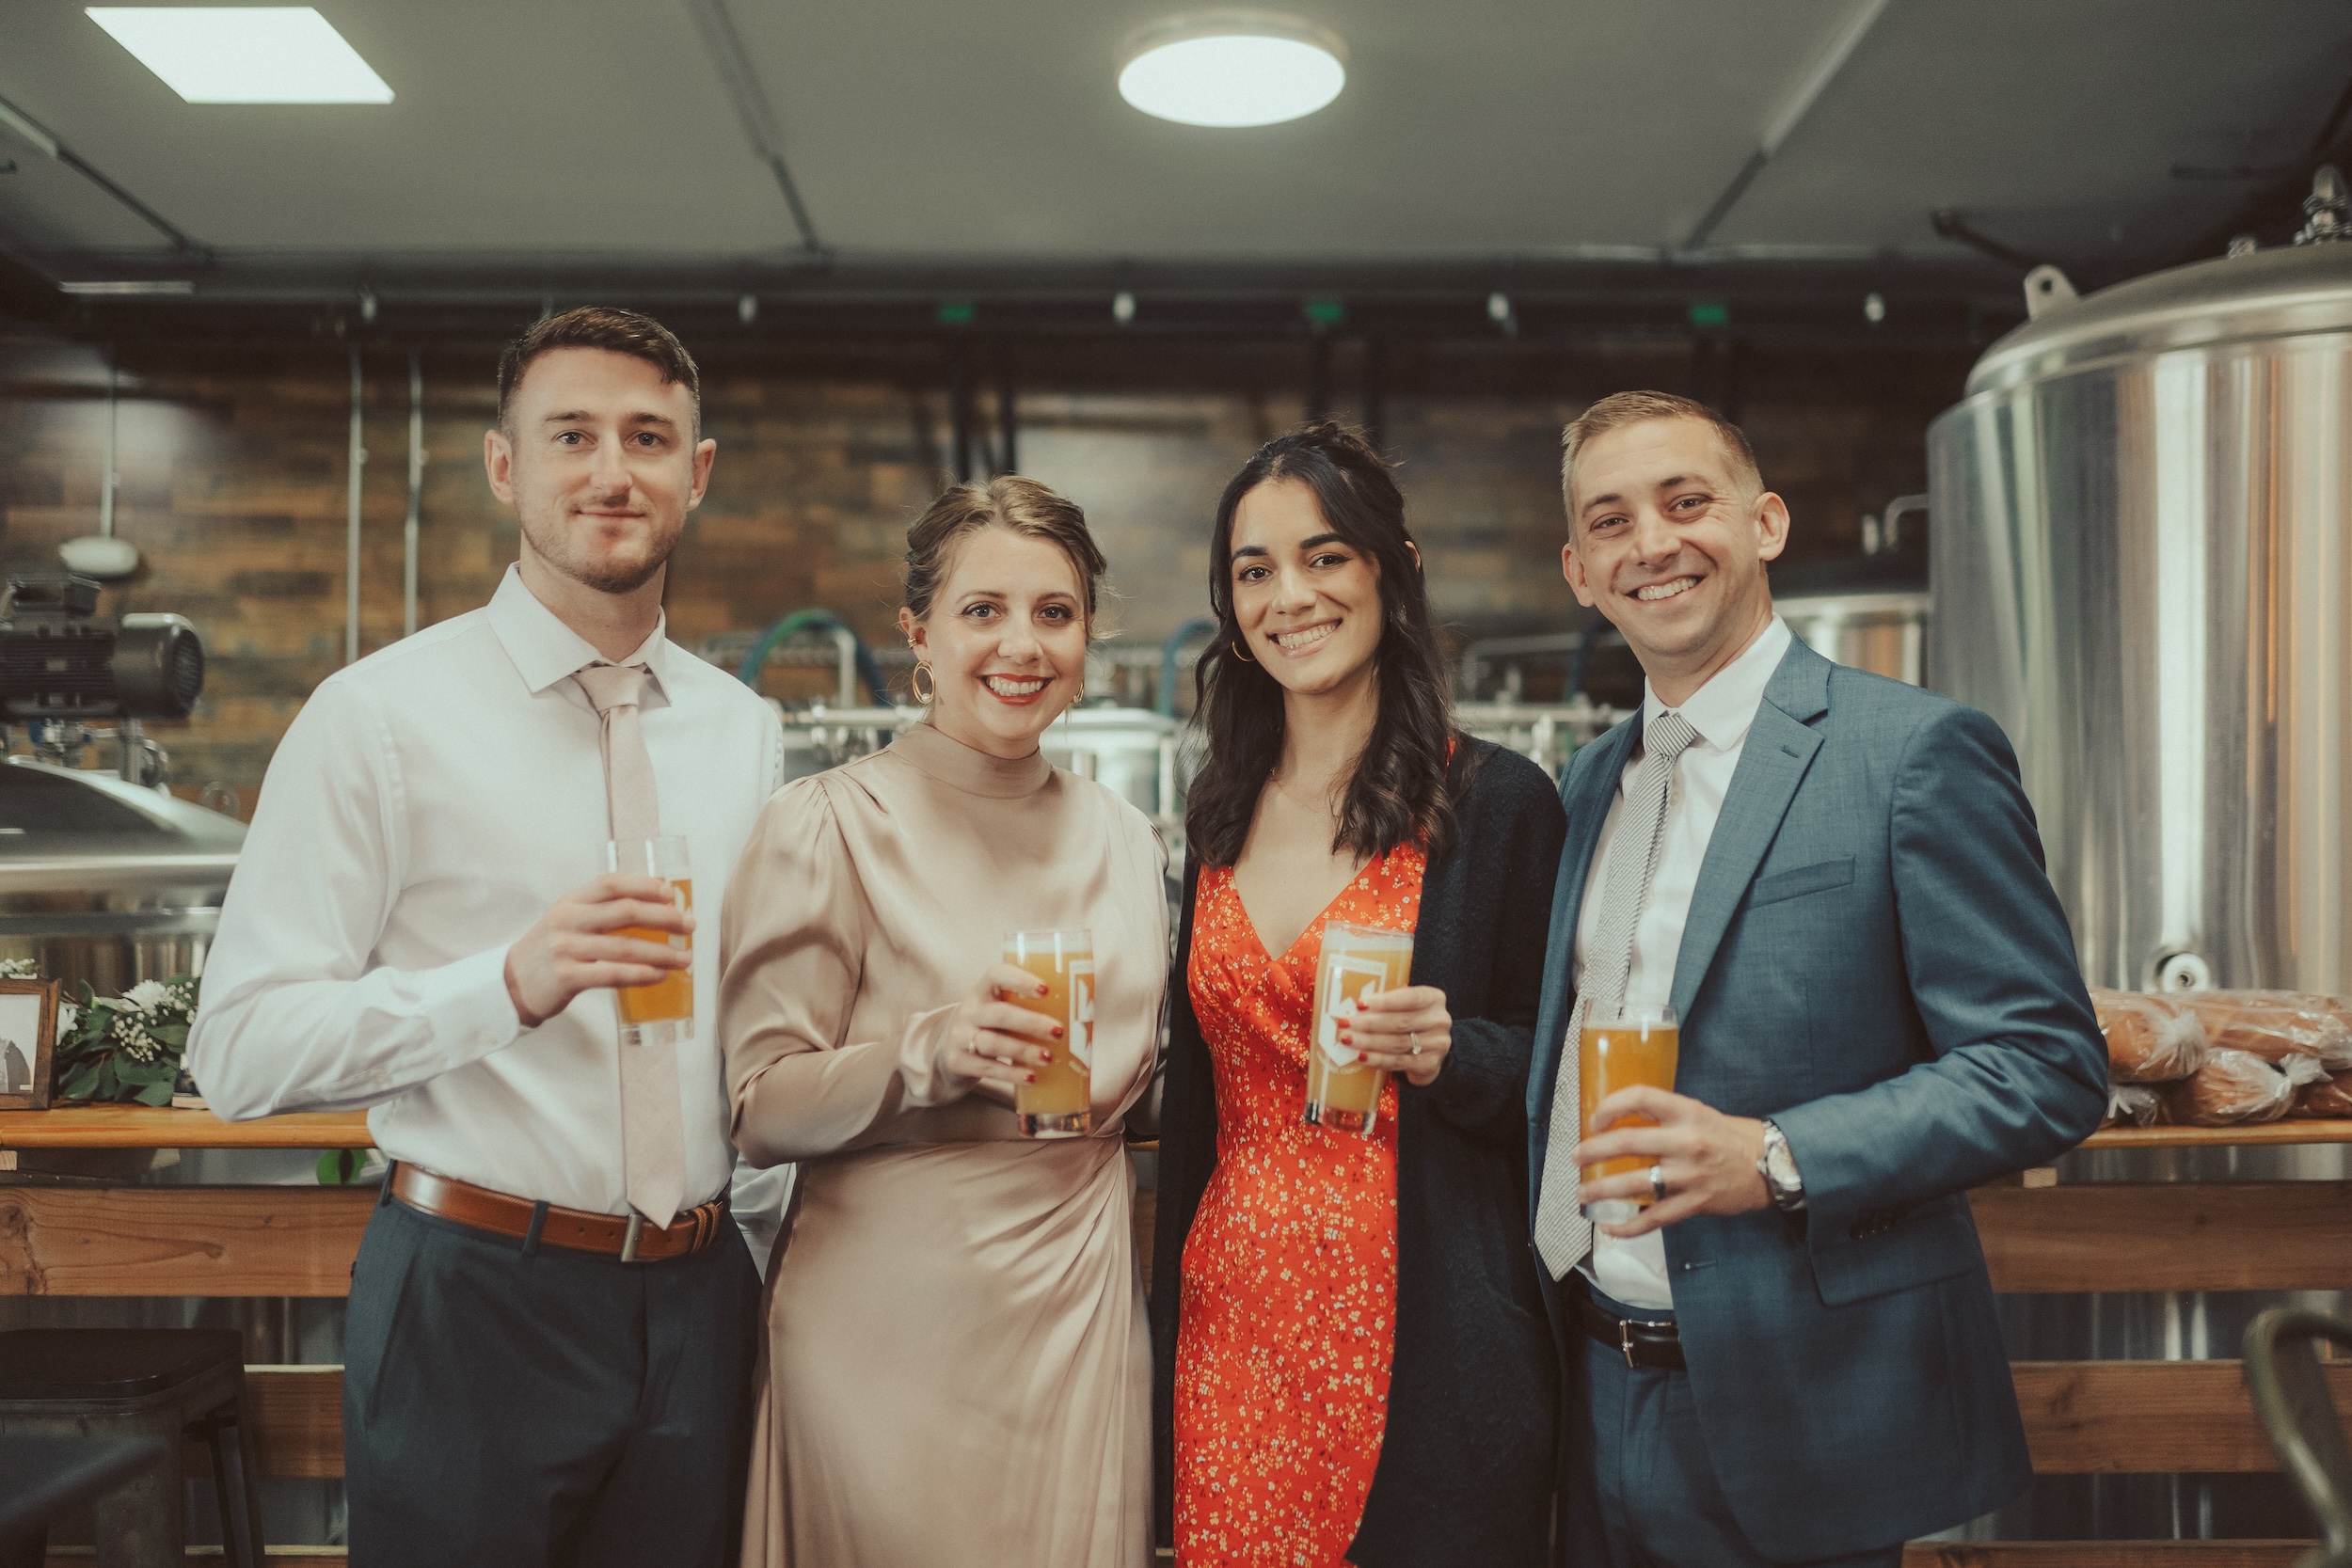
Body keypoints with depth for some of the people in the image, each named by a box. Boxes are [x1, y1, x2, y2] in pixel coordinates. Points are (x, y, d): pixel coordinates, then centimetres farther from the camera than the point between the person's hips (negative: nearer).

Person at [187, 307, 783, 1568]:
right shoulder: (383, 716, -8)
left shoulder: (745, 729, 9)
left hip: (692, 1307, 5)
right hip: (476, 1304, -4)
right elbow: (241, 1049, -14)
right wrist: (510, 982, -27)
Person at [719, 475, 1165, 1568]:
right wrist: (928, 1052, -24)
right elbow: (758, 1109, -11)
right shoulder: (832, 823, -8)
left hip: (1081, 1306, 5)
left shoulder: (1123, 837, 9)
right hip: (897, 1314, -5)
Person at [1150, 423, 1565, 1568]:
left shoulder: (1494, 800, -6)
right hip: (1231, 1323, 5)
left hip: (1423, 1332, -4)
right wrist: (1167, 1324, 15)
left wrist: (1447, 1054, -22)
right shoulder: (1222, 817, 8)